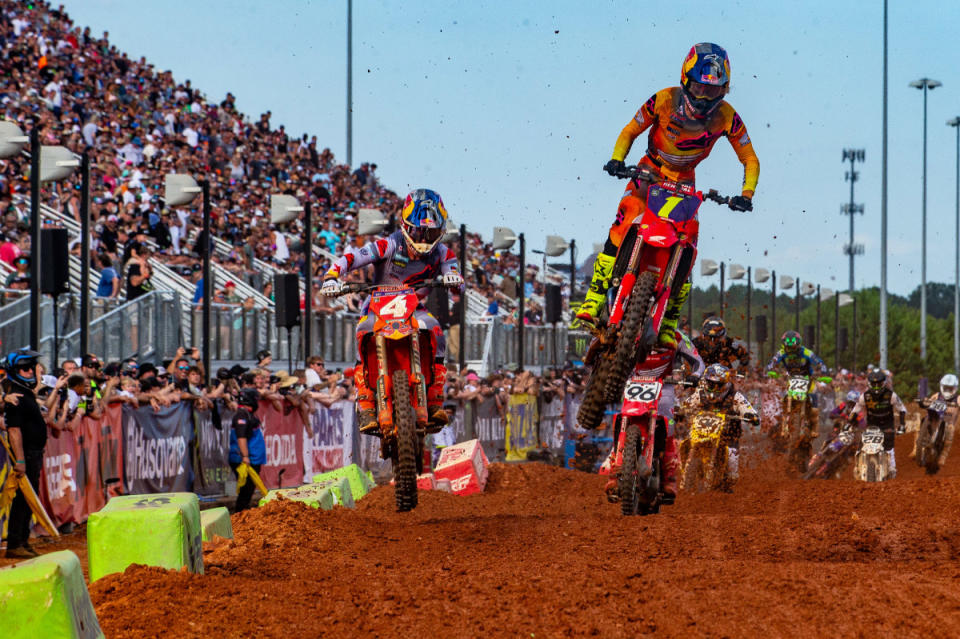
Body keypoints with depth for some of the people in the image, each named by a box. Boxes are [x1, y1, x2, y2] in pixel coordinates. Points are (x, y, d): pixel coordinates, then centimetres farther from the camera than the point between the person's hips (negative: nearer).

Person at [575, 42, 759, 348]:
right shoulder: (664, 100, -20)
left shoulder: (727, 117, -16)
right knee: (622, 227, -25)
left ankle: (669, 322, 1)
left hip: (685, 180, 2)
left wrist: (746, 195, -20)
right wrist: (617, 159, -22)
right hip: (650, 170, -2)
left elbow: (750, 160, -4)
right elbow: (631, 131, -4)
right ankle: (593, 300, -27)